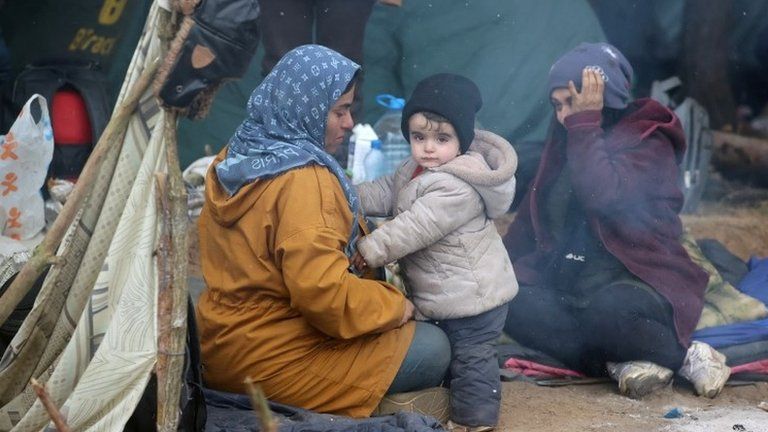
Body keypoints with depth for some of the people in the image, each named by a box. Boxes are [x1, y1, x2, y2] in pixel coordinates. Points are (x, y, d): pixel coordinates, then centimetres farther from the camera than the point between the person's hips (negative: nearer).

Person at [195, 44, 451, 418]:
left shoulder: (235, 158, 4)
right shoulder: (304, 180, -24)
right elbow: (324, 292, -30)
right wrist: (395, 306, -13)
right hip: (268, 361, -9)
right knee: (433, 348, 0)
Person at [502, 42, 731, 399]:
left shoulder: (647, 139, -5)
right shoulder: (565, 142, 14)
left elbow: (601, 195, -24)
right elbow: (532, 216, 18)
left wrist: (586, 123, -16)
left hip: (638, 280, -7)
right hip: (572, 281, 7)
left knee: (604, 310, -40)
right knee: (508, 300, -21)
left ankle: (689, 356, -15)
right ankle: (622, 364, -26)